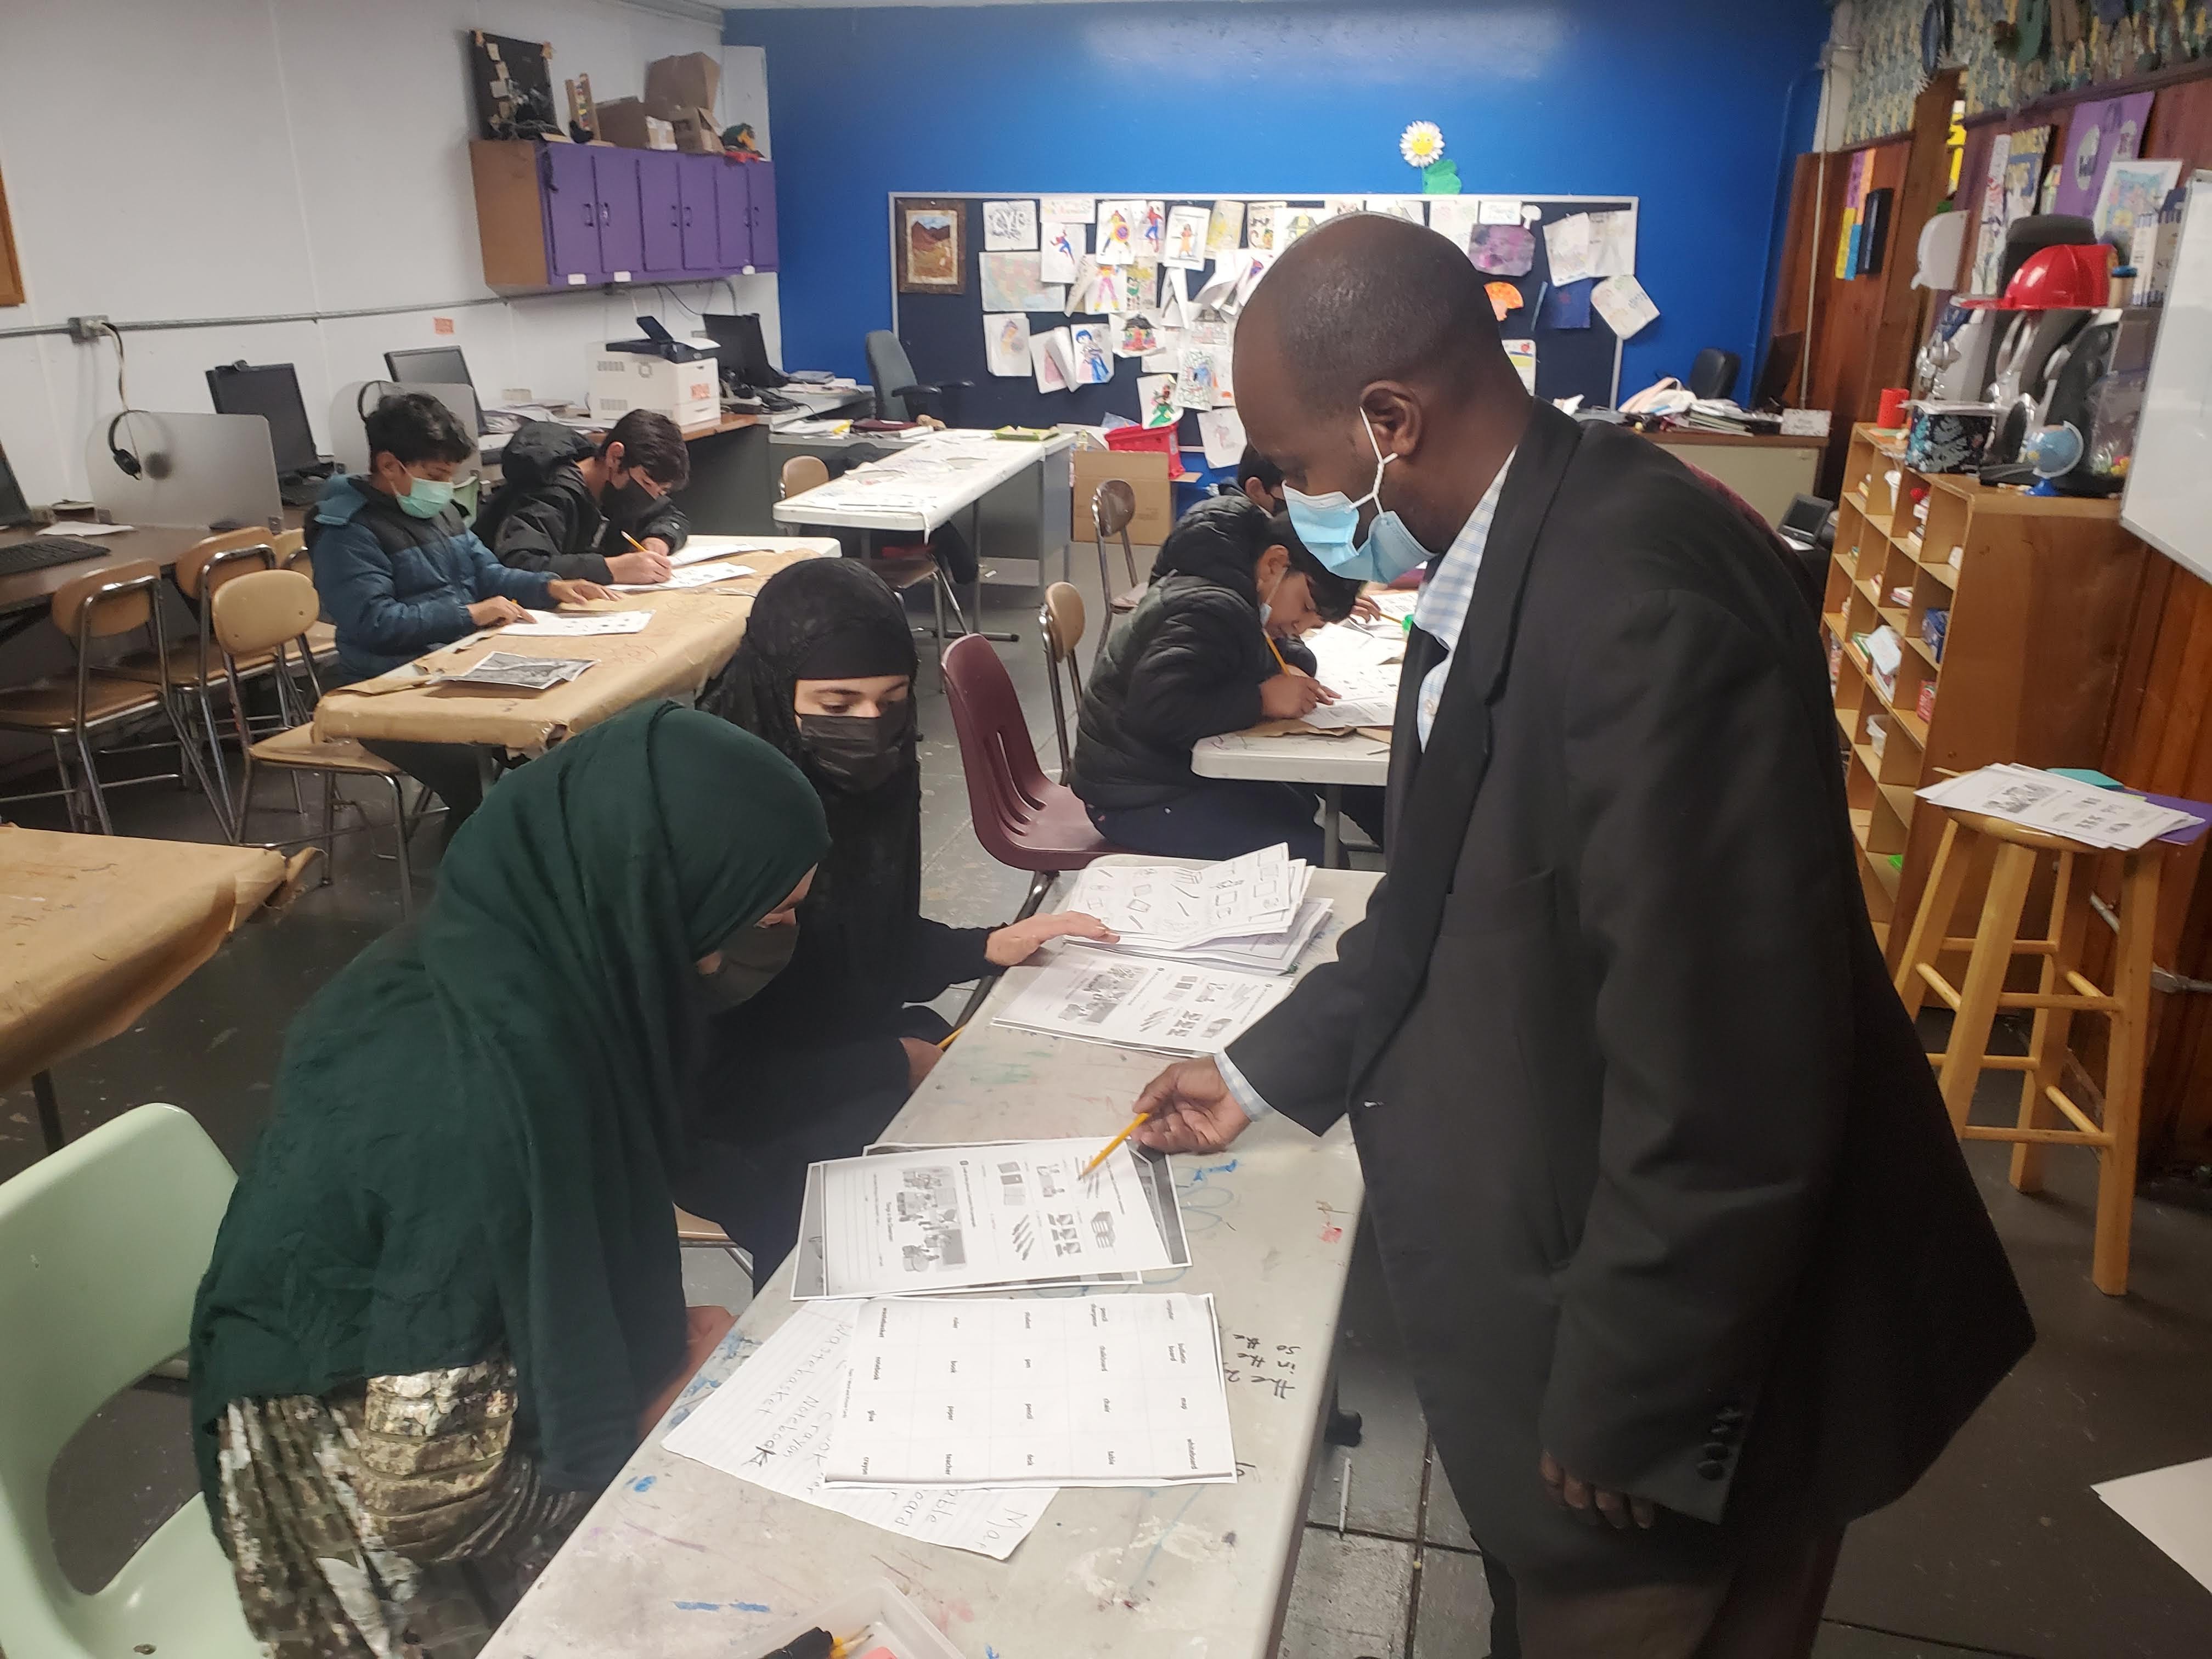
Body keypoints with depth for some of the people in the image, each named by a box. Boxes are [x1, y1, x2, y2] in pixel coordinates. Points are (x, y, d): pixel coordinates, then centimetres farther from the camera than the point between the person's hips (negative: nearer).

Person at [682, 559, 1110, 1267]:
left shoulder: (874, 773, -7)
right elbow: (706, 1079, -21)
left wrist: (990, 947, -9)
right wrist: (896, 1064, -17)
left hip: (847, 1046, 6)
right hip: (720, 1120, -6)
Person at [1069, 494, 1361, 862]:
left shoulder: (1221, 585, 5)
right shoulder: (1210, 610, -24)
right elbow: (1156, 709, -35)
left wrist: (1290, 681, -6)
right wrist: (1262, 699, -27)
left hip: (1178, 767, 10)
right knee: (1315, 857, -14)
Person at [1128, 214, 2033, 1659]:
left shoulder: (1643, 605, -32)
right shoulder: (1510, 554, -1)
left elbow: (1722, 1087, -30)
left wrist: (1617, 1410, -17)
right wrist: (1263, 1073, 12)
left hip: (1688, 1329, -8)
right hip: (1559, 1255, 8)